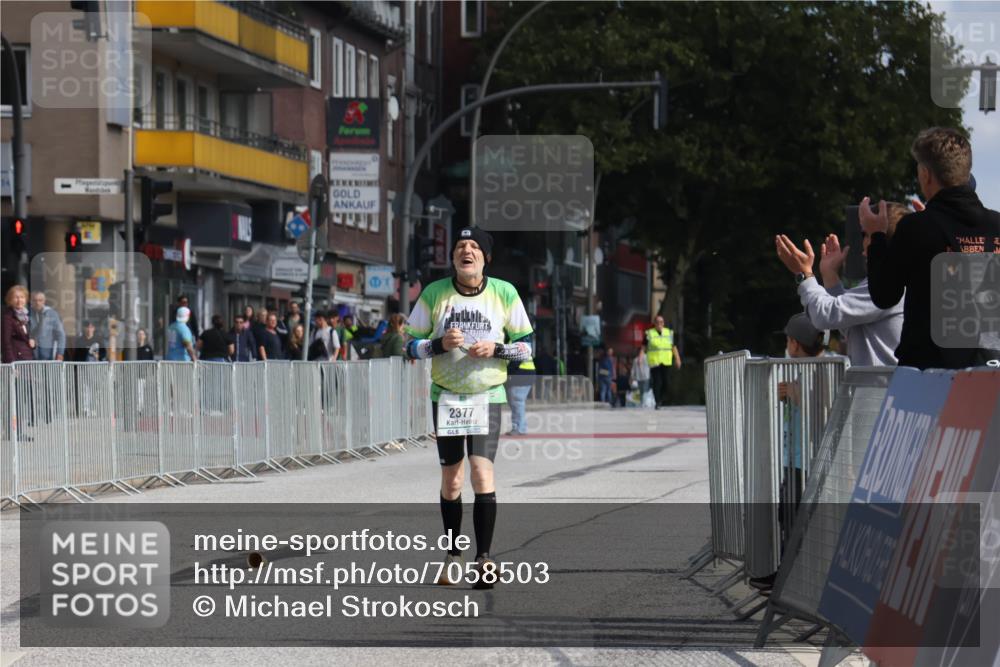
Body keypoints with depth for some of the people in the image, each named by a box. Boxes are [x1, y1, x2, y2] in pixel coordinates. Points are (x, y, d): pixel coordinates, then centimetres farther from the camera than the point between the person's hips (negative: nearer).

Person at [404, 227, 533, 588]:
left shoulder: (505, 293, -2)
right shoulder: (433, 293, -1)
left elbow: (526, 346, 3)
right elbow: (411, 345, 4)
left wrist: (495, 348, -15)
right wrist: (440, 344, -16)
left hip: (487, 395, -2)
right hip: (445, 396, 2)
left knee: (482, 472, -15)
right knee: (451, 478, 6)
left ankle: (484, 557, -13)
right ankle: (453, 556, 19)